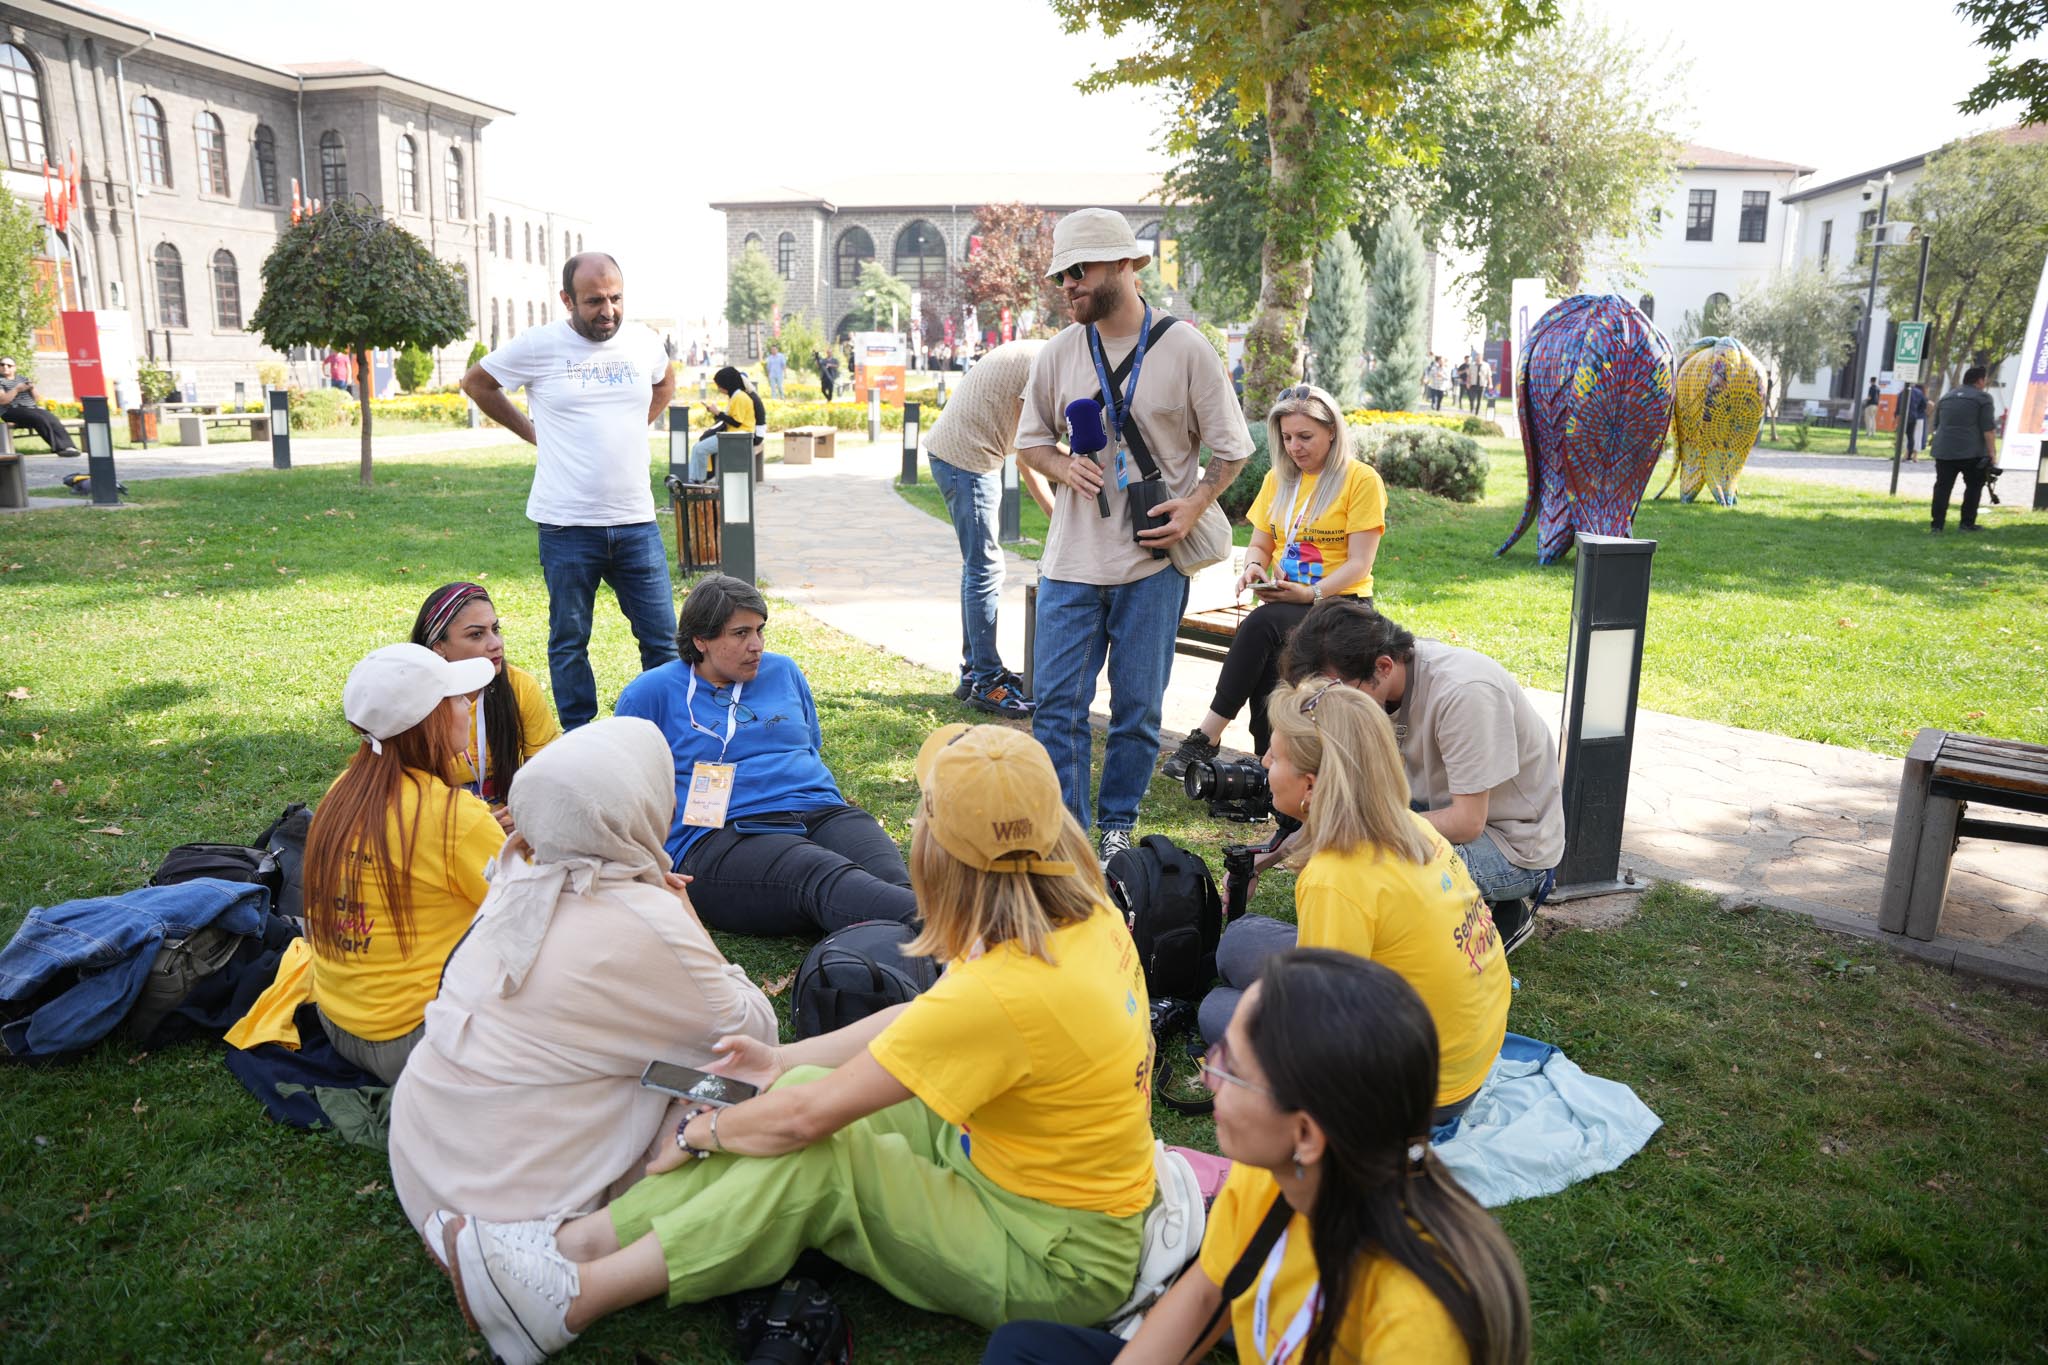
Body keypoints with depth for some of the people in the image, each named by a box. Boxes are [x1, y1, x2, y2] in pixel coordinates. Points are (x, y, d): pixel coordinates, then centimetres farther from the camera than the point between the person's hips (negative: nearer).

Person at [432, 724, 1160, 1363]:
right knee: (805, 1089, -3)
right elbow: (927, 1016, 7)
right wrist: (784, 1061, 8)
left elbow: (808, 1117, -22)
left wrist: (698, 1134, -3)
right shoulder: (1091, 917, -6)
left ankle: (574, 1301, -7)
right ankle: (581, 1241, -1)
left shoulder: (1005, 993, -32)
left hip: (1057, 1266, -8)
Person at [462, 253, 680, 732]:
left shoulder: (644, 343, 6)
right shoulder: (537, 346, -3)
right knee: (569, 642, 8)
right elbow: (476, 383, 12)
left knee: (662, 638, 4)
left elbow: (666, 384, 29)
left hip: (637, 521, 2)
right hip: (567, 526, -2)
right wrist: (533, 433, 8)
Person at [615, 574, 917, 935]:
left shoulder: (782, 671, 21)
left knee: (895, 880, -31)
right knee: (826, 877, -39)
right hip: (720, 840, -5)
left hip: (819, 815, 6)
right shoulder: (650, 693, 10)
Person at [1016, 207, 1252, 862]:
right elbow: (1029, 440, 16)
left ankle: (1117, 829, 24)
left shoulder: (1186, 349, -2)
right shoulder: (1058, 353, 5)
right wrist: (1064, 467, -6)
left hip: (1153, 561, -2)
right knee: (1057, 704, 1)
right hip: (1071, 561, 2)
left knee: (1138, 708, 6)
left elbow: (1231, 448, 5)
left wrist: (1193, 505, -11)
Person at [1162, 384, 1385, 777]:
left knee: (1261, 624, -34)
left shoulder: (1361, 479, -3)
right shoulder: (1278, 479, 15)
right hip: (1282, 601, 5)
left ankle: (1207, 738, -31)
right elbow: (1260, 545, 19)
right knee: (1267, 659, -31)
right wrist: (1254, 567, -6)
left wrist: (1311, 593, -24)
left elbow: (1359, 564, -8)